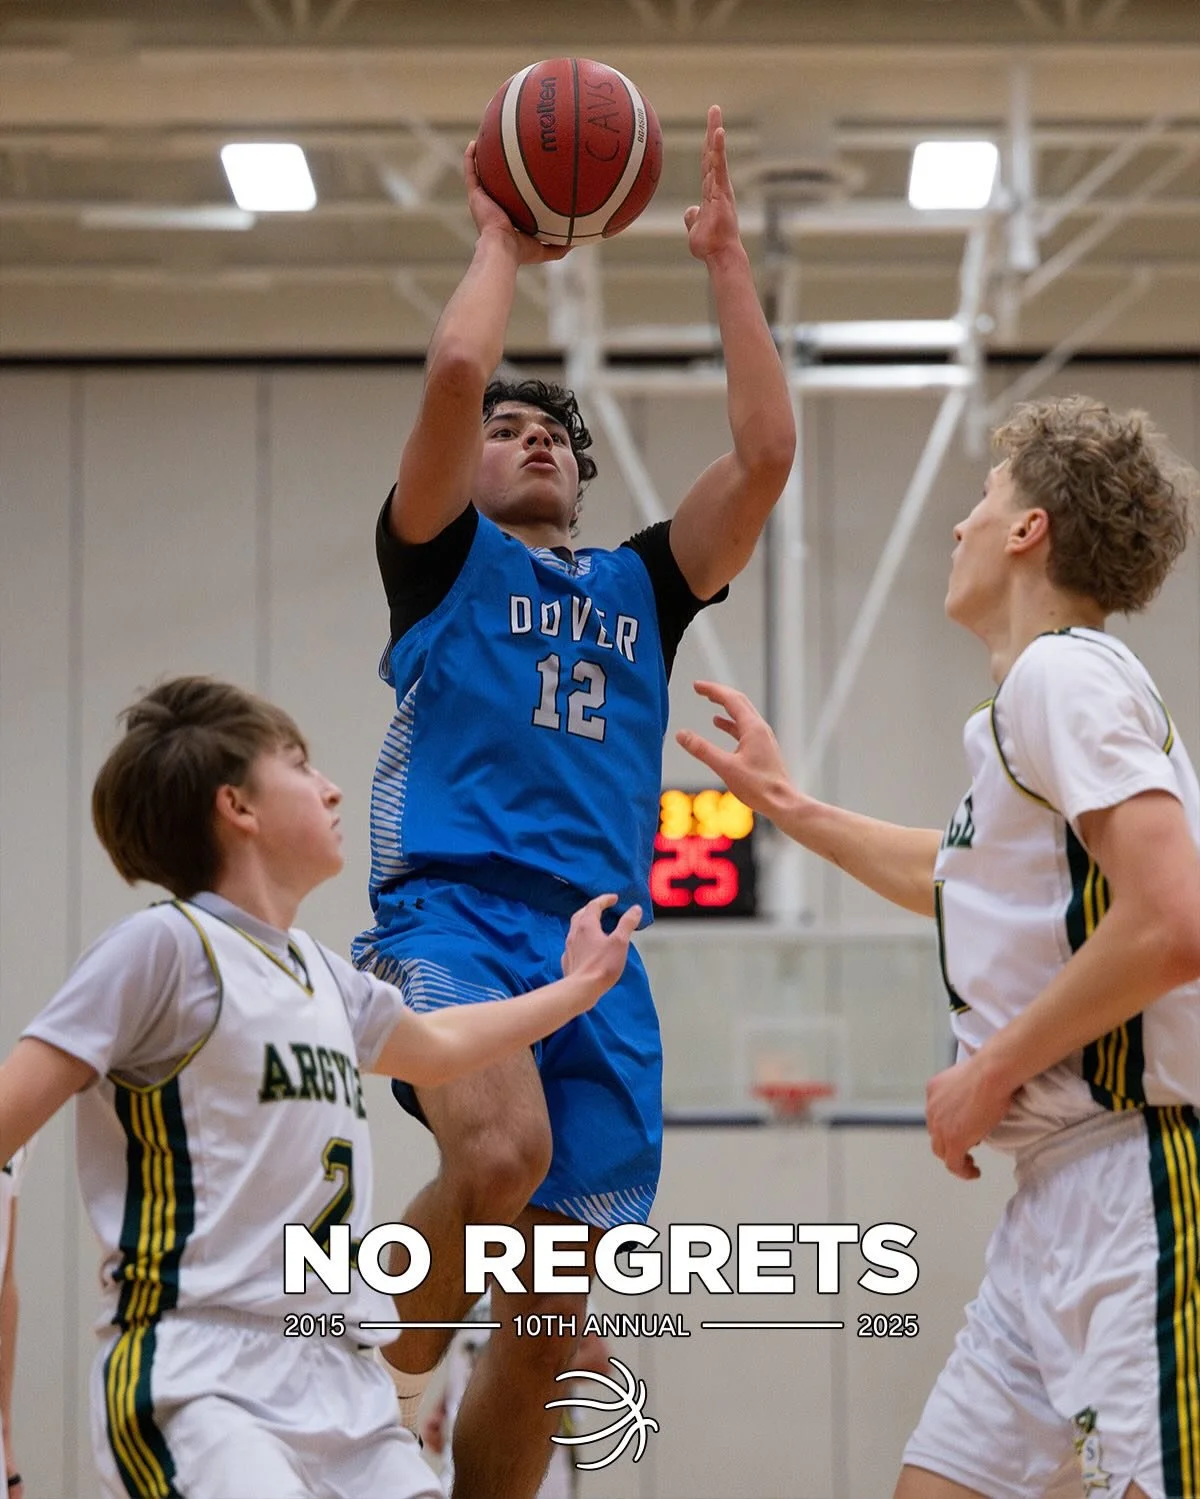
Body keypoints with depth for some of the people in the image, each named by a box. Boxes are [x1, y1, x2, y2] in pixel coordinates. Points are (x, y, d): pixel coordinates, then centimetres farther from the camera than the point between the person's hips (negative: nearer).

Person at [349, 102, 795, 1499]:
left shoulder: (640, 584, 24)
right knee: (503, 1152, -35)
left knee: (548, 1330, 1)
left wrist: (724, 255, 12)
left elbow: (766, 450, 12)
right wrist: (501, 244, 11)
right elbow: (454, 372, -4)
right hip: (450, 914, -4)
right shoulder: (444, 557, 13)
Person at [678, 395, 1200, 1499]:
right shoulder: (1043, 694, 21)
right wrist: (790, 806, 44)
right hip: (1059, 1191, 10)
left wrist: (993, 1070, -13)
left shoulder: (1065, 672, -10)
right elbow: (966, 885, 43)